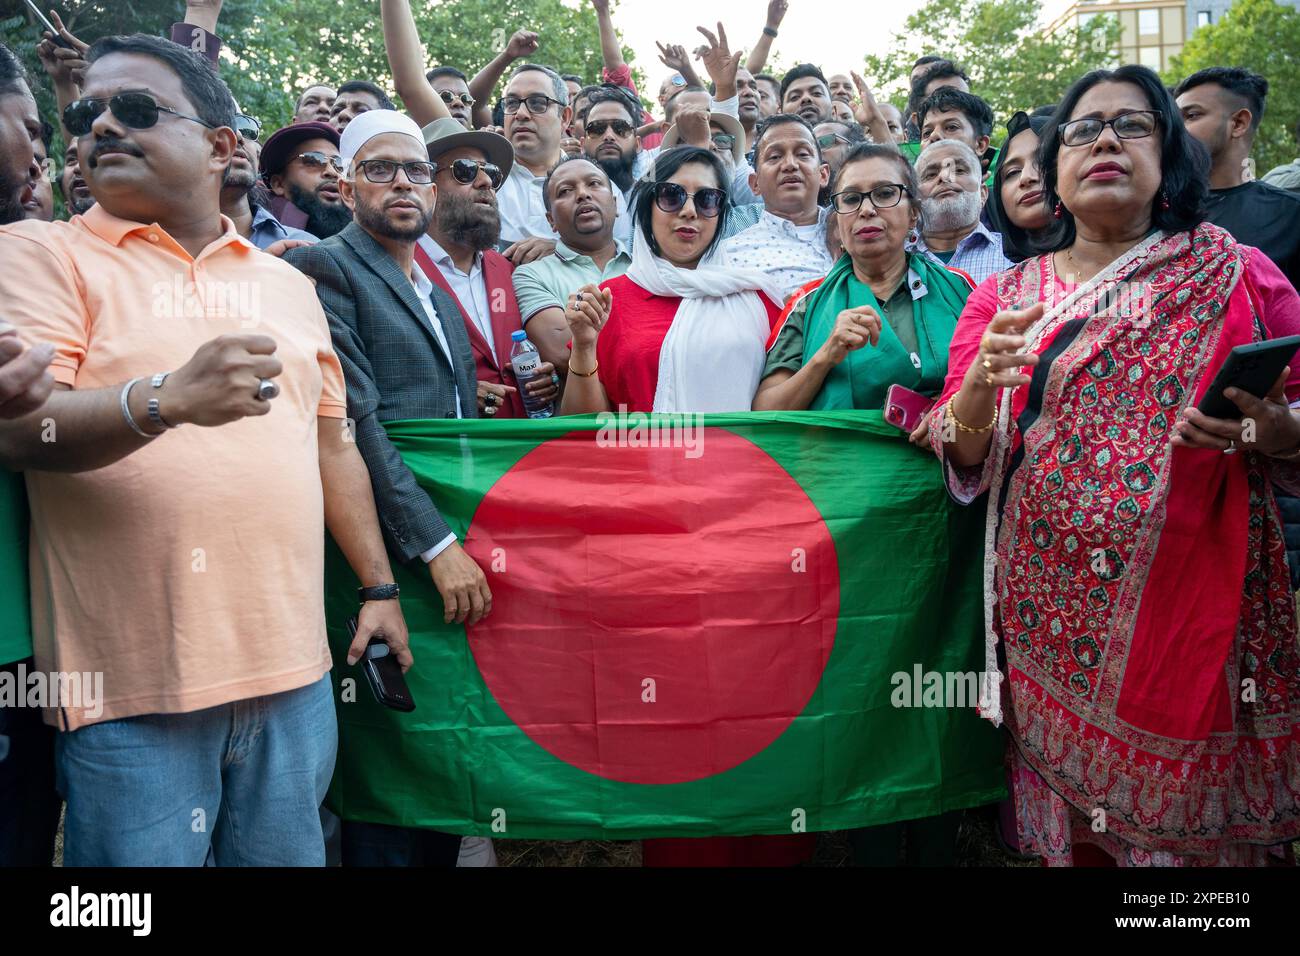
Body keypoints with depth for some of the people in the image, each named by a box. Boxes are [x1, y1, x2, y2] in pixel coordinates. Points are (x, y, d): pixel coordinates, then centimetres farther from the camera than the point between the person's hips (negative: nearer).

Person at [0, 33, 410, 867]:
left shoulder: (287, 283, 15)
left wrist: (380, 586, 14)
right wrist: (169, 399, -30)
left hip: (293, 670, 4)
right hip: (131, 682, -3)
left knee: (290, 852, 13)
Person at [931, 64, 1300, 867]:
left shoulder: (1235, 276, 2)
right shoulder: (1005, 297, 7)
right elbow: (960, 459, 0)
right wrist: (980, 386, -20)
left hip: (1198, 607, -1)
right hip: (1053, 615, 2)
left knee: (1195, 828, 7)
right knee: (1073, 829, 12)